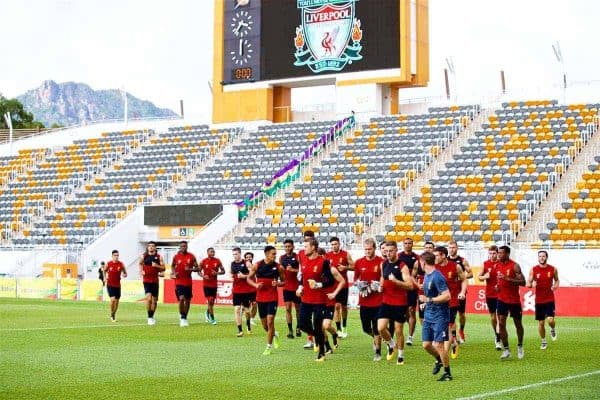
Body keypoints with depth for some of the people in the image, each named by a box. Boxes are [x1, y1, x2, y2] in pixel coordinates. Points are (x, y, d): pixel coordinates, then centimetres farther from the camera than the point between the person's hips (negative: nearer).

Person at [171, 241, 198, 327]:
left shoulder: (191, 256, 1)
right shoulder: (176, 257, 0)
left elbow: (197, 268, 4)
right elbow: (172, 266, 17)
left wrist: (190, 269, -16)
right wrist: (173, 273, -2)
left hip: (188, 282, 2)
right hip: (179, 282, -2)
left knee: (187, 300, 9)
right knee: (181, 299, -17)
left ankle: (185, 318, 25)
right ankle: (182, 318, -3)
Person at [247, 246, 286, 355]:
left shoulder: (278, 267, -3)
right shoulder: (257, 266, -3)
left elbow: (283, 281, 7)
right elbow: (249, 278, 5)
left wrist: (278, 283, -15)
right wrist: (256, 285, -14)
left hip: (273, 298, -2)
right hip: (260, 298, 2)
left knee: (270, 322, -11)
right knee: (264, 324, 9)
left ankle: (269, 347, 2)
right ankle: (274, 335, 41)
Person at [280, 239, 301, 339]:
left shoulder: (297, 257, -6)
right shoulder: (282, 258, 8)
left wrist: (293, 269, -25)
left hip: (296, 286, -3)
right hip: (286, 287, 3)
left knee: (297, 308, 9)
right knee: (288, 308, -2)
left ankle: (298, 328, 24)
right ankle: (290, 330, -2)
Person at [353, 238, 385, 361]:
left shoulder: (381, 262, -7)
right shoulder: (359, 262, 5)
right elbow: (355, 279, 15)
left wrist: (378, 285, -16)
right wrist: (358, 284, -5)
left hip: (378, 301, -4)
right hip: (364, 300, 4)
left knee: (376, 328, -1)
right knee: (366, 328, 10)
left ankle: (378, 352, 11)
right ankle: (376, 339, 40)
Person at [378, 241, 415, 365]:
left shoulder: (402, 266, -12)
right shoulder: (384, 264, 6)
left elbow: (410, 285, -17)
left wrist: (395, 281, -29)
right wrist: (381, 285, 4)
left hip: (400, 303, -4)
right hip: (386, 302, 4)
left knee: (399, 330, 4)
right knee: (381, 328, -8)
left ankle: (401, 355, 22)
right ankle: (391, 344, 21)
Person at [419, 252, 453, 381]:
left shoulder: (437, 277, -19)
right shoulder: (426, 275, 10)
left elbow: (447, 296, -24)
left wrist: (429, 300, -24)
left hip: (440, 316, -9)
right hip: (428, 316, 9)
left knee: (439, 344, -8)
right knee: (426, 344, 9)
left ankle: (447, 373, 6)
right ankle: (439, 360, 36)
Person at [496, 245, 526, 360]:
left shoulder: (515, 266, -14)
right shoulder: (497, 265, 4)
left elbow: (523, 282, -20)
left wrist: (507, 278, -28)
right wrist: (497, 285, 1)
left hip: (514, 300, -4)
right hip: (502, 299, 4)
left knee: (518, 324, 11)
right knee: (501, 324, -6)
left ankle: (520, 347, 31)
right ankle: (506, 350, 0)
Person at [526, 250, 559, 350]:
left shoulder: (553, 269, -1)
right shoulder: (533, 270, -2)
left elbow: (556, 280, 14)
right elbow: (528, 283, 1)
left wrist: (556, 285, -8)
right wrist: (531, 284, -23)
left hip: (550, 299, -1)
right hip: (539, 300, 1)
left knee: (550, 320, -17)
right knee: (541, 322, 6)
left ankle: (553, 329, 18)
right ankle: (544, 341, 24)